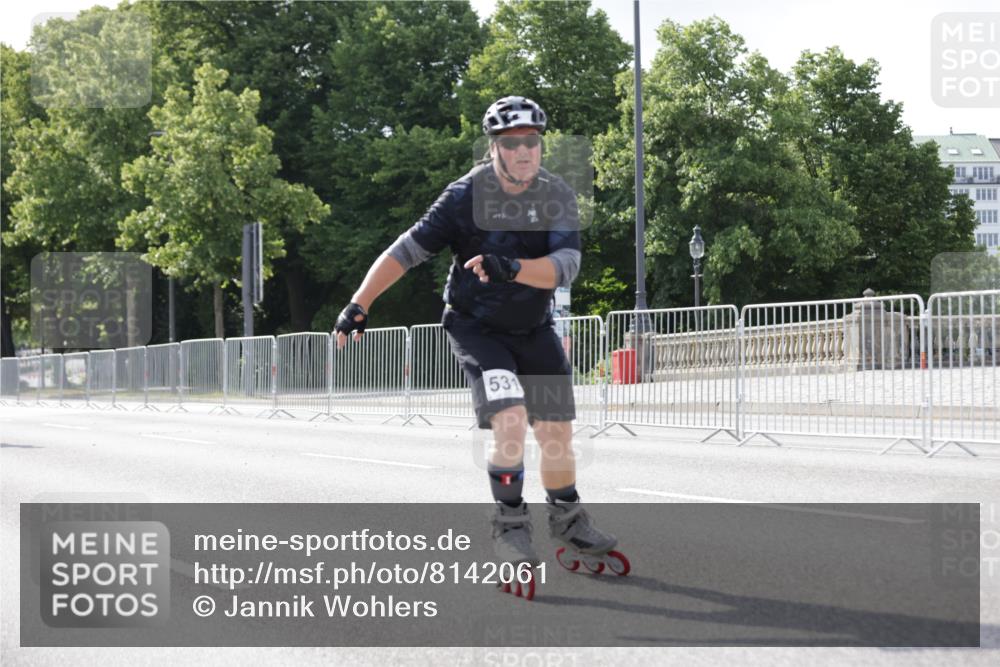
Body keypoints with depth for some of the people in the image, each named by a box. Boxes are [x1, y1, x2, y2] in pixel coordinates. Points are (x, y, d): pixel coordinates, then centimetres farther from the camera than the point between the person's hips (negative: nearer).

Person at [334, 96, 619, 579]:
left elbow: (565, 266, -25)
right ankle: (509, 525, -5)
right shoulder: (467, 195, -18)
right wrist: (359, 304, -24)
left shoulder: (557, 197, -11)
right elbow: (408, 250, -17)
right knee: (511, 422, -22)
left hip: (534, 329, 4)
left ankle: (567, 520, 31)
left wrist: (512, 268, -43)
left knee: (557, 433, 7)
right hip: (476, 326, -3)